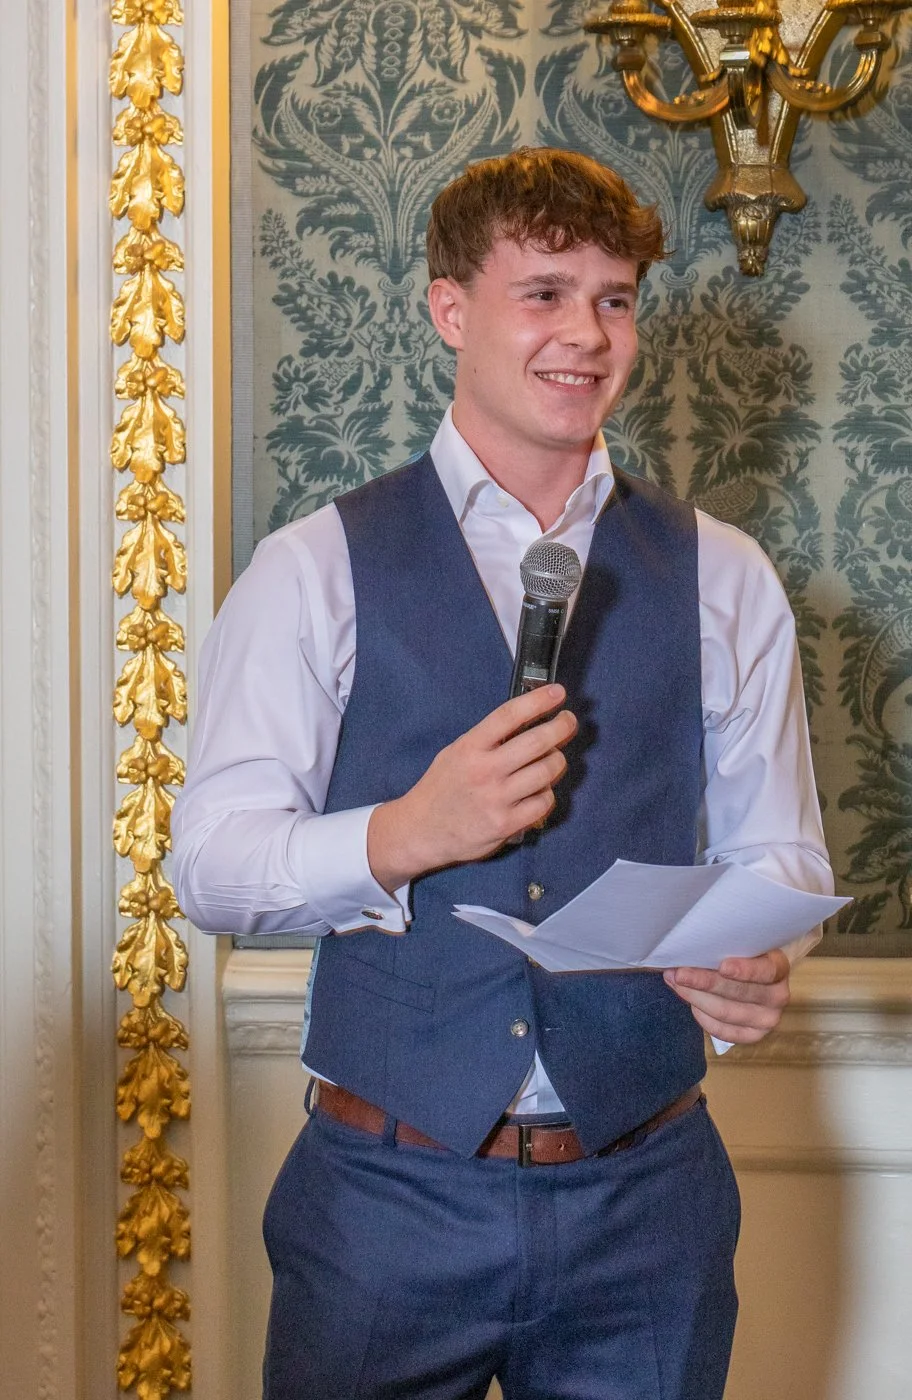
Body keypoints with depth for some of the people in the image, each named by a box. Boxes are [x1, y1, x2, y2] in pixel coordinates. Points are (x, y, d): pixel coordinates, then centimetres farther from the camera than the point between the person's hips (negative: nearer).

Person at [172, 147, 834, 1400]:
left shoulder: (723, 581, 6)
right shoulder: (314, 571, 0)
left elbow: (776, 850, 6)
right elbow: (208, 860, -4)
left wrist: (759, 964, -16)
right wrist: (403, 836, -21)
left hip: (643, 1202, 2)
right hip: (387, 1198, -1)